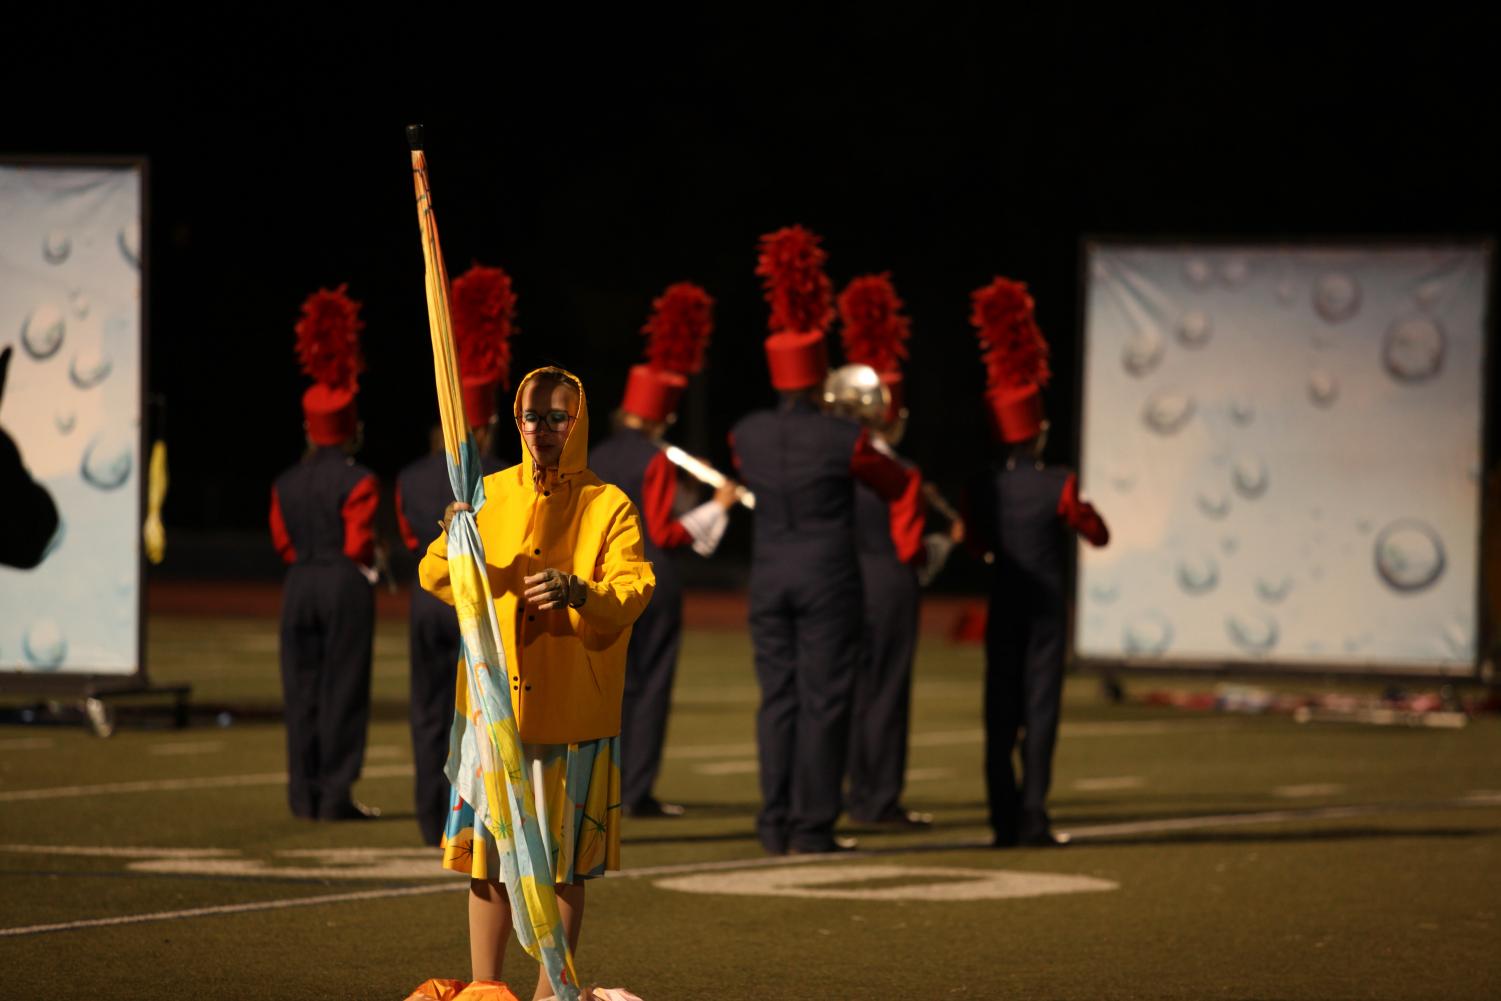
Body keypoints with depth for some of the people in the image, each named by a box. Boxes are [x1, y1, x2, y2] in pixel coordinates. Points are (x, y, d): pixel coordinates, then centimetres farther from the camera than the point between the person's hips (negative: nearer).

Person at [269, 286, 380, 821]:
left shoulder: (286, 484, 6)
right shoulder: (358, 483, -11)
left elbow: (283, 541, 7)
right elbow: (360, 546, -12)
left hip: (300, 586, 5)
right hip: (346, 587, -5)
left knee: (302, 690, 9)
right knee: (343, 690, -1)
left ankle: (304, 793, 10)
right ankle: (336, 795, -3)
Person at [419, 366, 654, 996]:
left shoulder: (609, 507, -1)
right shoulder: (492, 494, 8)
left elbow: (634, 590, -15)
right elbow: (436, 579, 5)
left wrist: (577, 592, -35)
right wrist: (452, 543, -18)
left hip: (573, 711, -2)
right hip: (492, 706, 2)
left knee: (564, 864, 4)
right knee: (486, 855, 3)